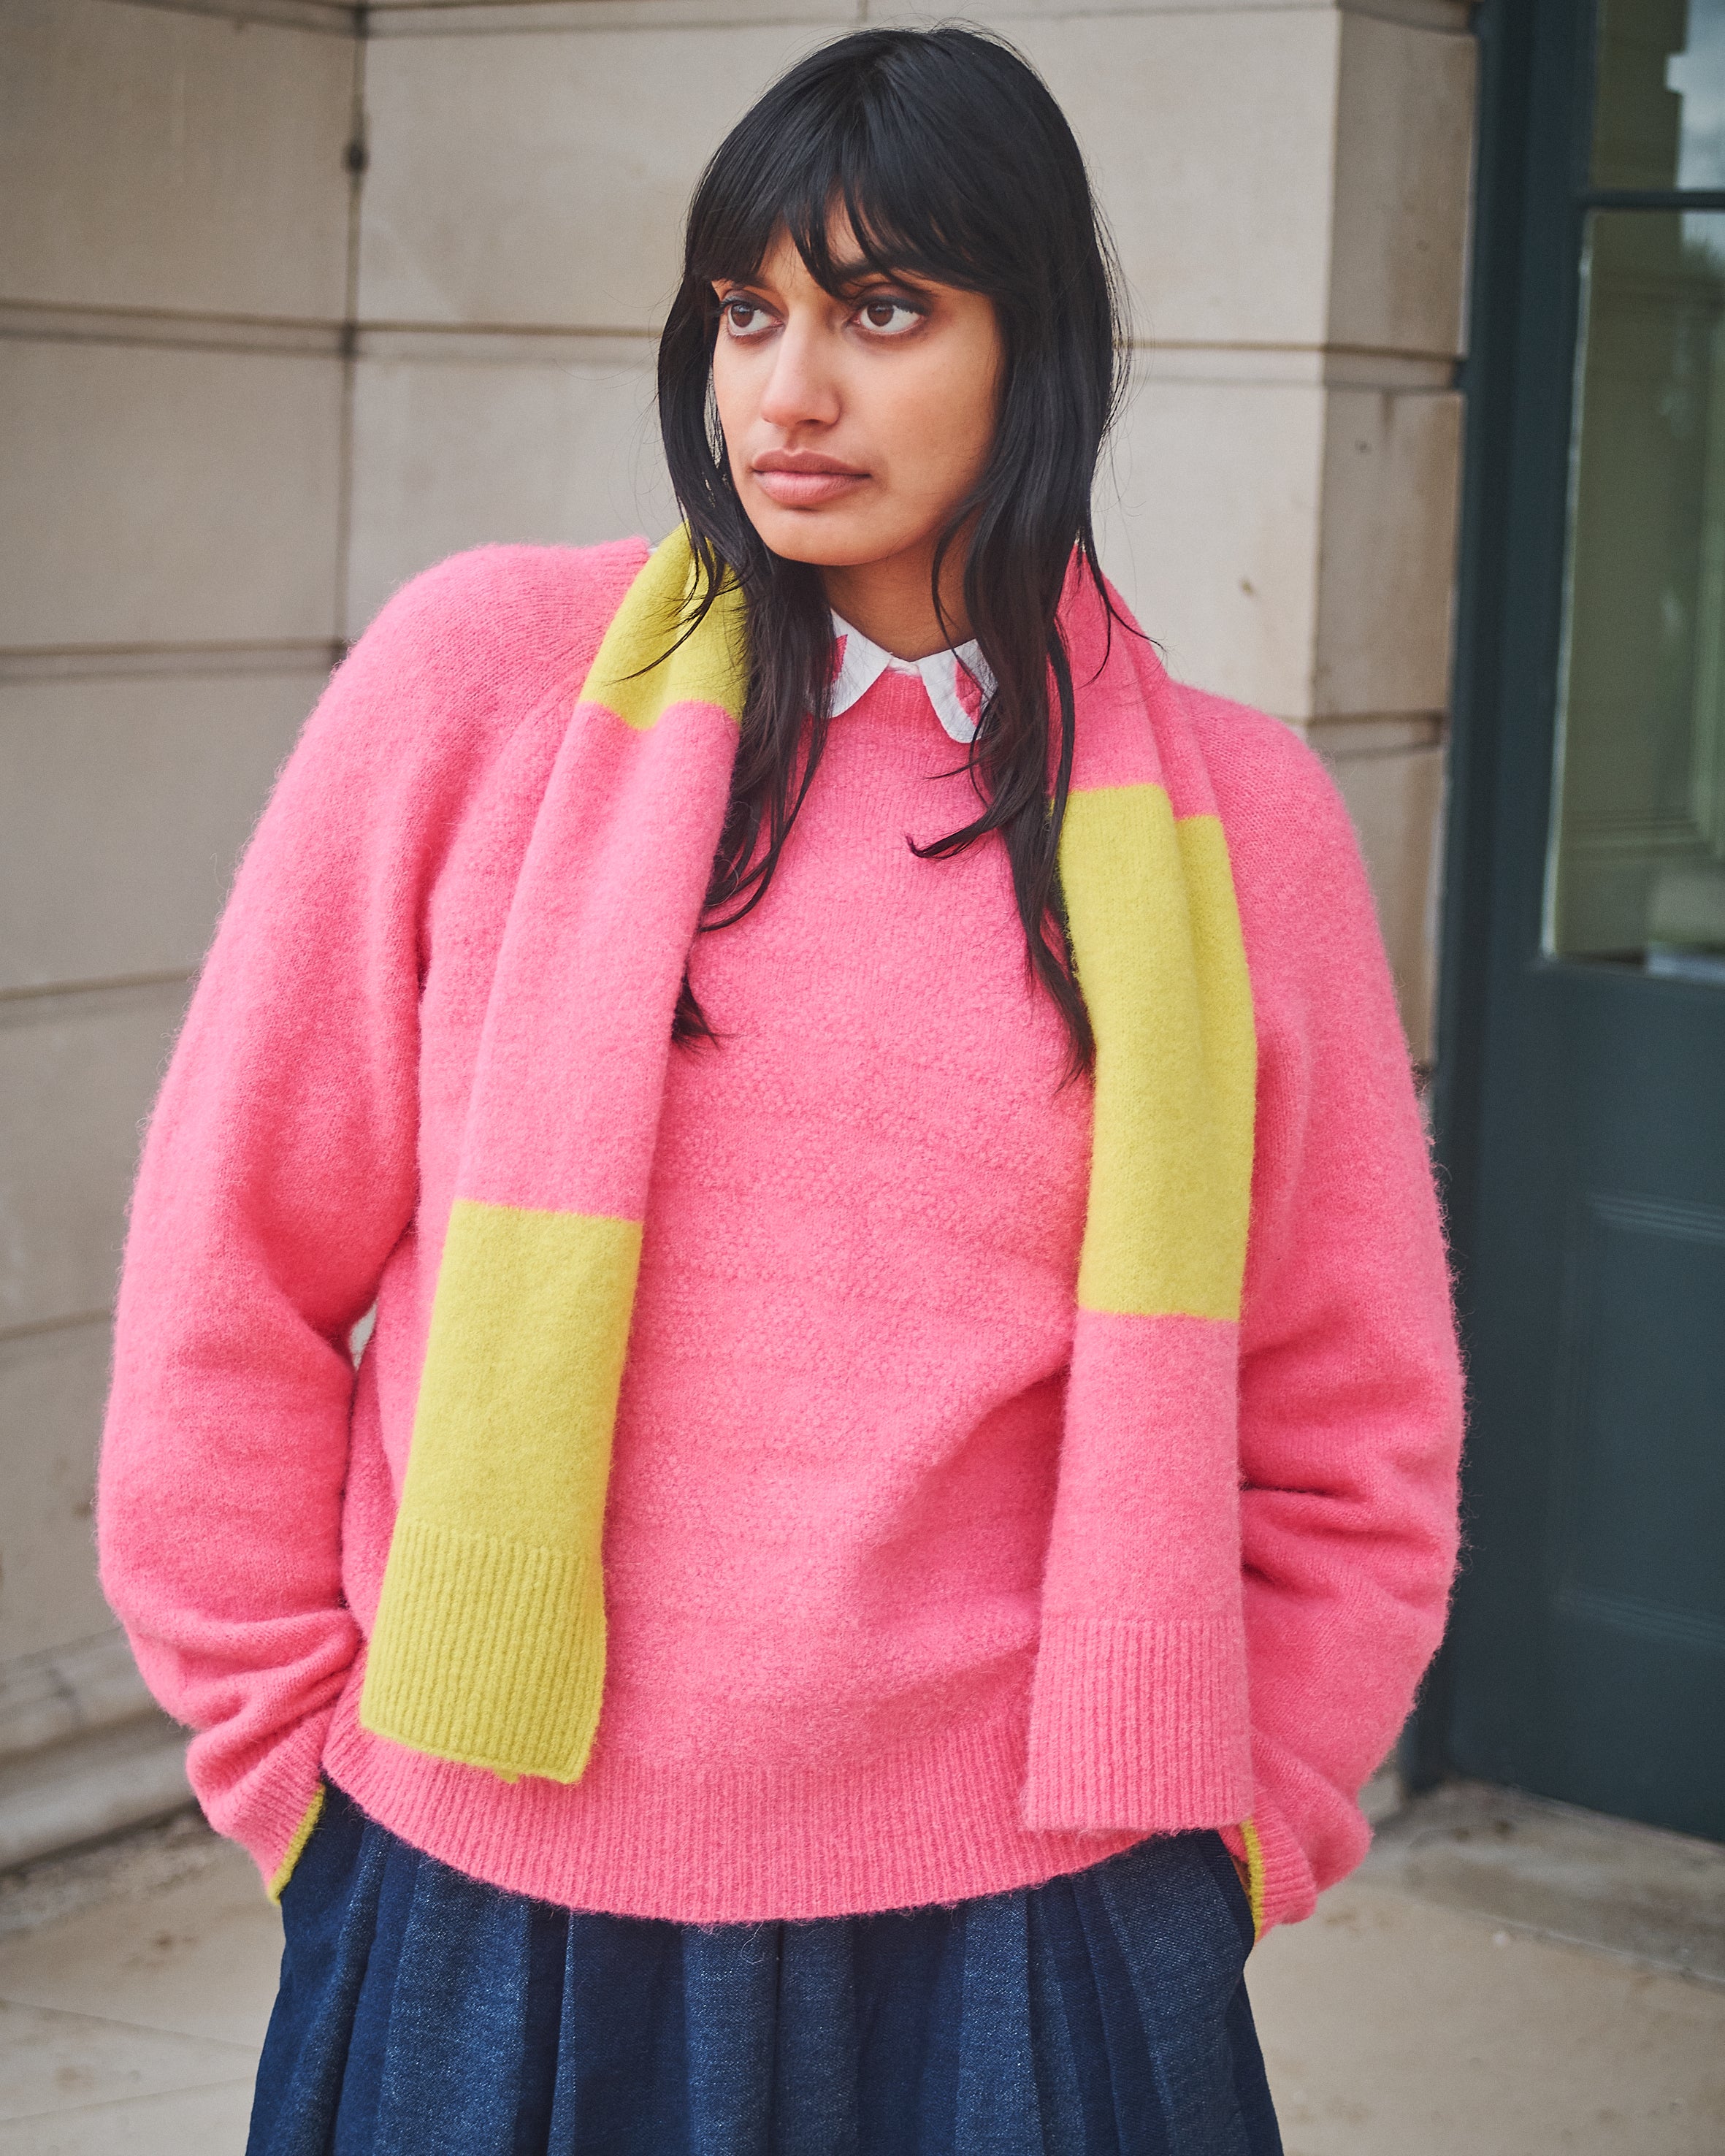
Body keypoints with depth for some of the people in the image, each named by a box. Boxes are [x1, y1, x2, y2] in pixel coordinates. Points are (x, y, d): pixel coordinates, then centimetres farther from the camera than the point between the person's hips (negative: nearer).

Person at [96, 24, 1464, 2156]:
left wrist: (1222, 1838, 5)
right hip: (485, 1924, 0)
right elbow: (231, 1277, 1)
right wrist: (297, 1767, 3)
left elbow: (1354, 1434, 9)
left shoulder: (1233, 818, 1)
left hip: (1015, 1951, 1)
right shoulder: (486, 675, -3)